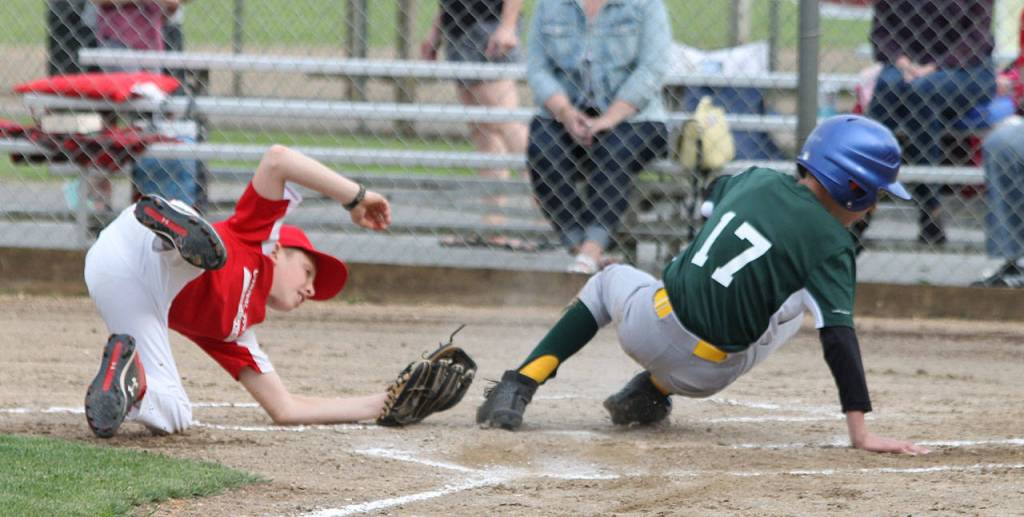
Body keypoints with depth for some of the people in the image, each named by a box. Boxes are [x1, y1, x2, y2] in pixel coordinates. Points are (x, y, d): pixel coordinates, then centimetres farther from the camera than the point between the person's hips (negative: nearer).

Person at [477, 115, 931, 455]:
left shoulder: (757, 179, 3)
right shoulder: (831, 243, -11)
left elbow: (712, 201, 26)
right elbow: (839, 338, -19)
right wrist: (860, 432, -22)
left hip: (650, 323, 4)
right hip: (704, 376, -3)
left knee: (612, 280, 37)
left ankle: (518, 389, 16)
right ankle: (651, 393, 14)